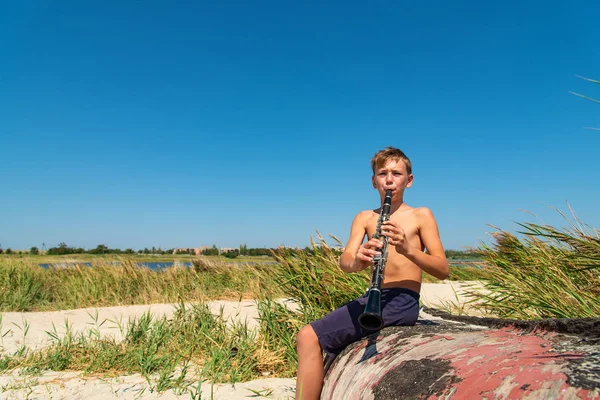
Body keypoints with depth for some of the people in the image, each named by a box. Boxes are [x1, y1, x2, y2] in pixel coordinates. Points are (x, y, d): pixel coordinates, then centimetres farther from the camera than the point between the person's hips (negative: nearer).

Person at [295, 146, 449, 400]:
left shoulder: (421, 215, 1)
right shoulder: (364, 218, 12)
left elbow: (443, 270, -6)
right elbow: (344, 262, -3)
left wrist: (407, 248, -24)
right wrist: (358, 260, -28)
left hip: (402, 300, -6)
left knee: (309, 337, -17)